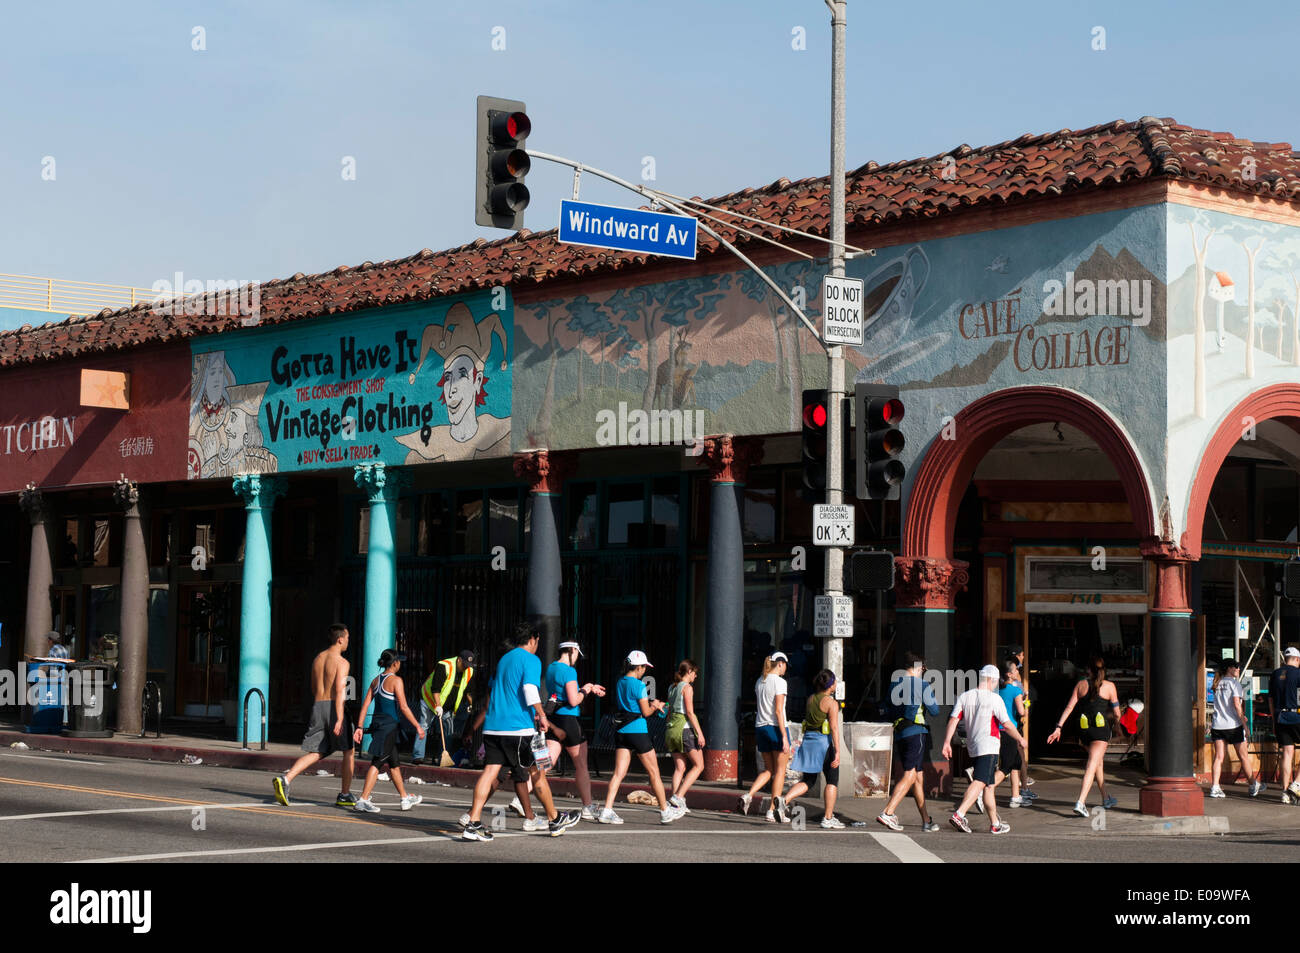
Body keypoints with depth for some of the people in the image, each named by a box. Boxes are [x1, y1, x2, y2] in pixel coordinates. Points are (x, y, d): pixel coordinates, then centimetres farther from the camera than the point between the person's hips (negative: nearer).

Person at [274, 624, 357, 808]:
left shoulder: (317, 659, 16)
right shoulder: (342, 662, -6)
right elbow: (339, 691, -17)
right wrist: (339, 719, -24)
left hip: (317, 706, 6)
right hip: (334, 708, -6)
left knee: (315, 753, 2)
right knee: (348, 751, 11)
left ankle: (285, 780, -21)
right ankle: (345, 796, 16)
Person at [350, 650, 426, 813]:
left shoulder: (376, 680, 11)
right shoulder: (395, 680, -10)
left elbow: (365, 705, 8)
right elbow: (403, 707, -14)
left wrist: (359, 727, 9)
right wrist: (418, 726, -8)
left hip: (377, 724, 8)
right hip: (389, 725, -8)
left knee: (394, 763, 17)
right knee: (377, 762, -9)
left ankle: (405, 798, 28)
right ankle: (363, 800, -14)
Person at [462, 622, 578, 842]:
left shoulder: (504, 659, 21)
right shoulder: (531, 660, -3)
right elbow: (530, 688, -19)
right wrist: (541, 715, -11)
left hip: (492, 727, 7)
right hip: (517, 728, -6)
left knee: (490, 771, -2)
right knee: (537, 772, 7)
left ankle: (473, 824, -14)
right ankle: (554, 820, 19)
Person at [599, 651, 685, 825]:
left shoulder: (620, 683, 10)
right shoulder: (638, 685, -13)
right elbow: (646, 712, -10)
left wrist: (651, 704, 16)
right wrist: (655, 706, 10)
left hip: (621, 731, 7)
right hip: (637, 731, -7)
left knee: (618, 773, 3)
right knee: (654, 772, 6)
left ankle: (607, 811, -7)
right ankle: (665, 811, 13)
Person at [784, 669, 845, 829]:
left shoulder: (810, 699, 9)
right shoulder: (831, 703, -11)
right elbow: (834, 728, -16)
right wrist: (837, 752, -17)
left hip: (808, 739, 6)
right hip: (824, 742, -6)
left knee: (807, 780, 12)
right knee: (832, 781, 6)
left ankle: (785, 800, -9)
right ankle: (828, 818, 6)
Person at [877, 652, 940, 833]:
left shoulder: (894, 684, 11)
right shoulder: (922, 685, -7)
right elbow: (934, 710, -1)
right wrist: (931, 694, 18)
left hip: (899, 734, 7)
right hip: (916, 733, -7)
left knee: (919, 776, 12)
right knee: (909, 775, -8)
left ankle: (926, 820, 16)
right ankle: (888, 812, -20)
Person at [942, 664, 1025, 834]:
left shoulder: (964, 696, 8)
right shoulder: (994, 698, -8)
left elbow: (953, 720, 0)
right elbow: (1007, 725, -7)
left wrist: (947, 742, 1)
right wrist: (1020, 739, 8)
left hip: (972, 747, 7)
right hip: (989, 746, -7)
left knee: (989, 785, 16)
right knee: (980, 782, -14)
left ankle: (995, 823, 23)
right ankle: (959, 814, -30)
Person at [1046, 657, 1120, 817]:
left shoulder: (1081, 685, 8)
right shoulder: (1109, 686, 0)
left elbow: (1069, 707, 2)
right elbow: (1117, 714, 2)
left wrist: (1058, 727, 2)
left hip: (1085, 730, 4)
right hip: (1101, 728, -4)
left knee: (1099, 763, 23)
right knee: (1092, 766, -10)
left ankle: (1106, 800, 34)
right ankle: (1080, 802, -25)